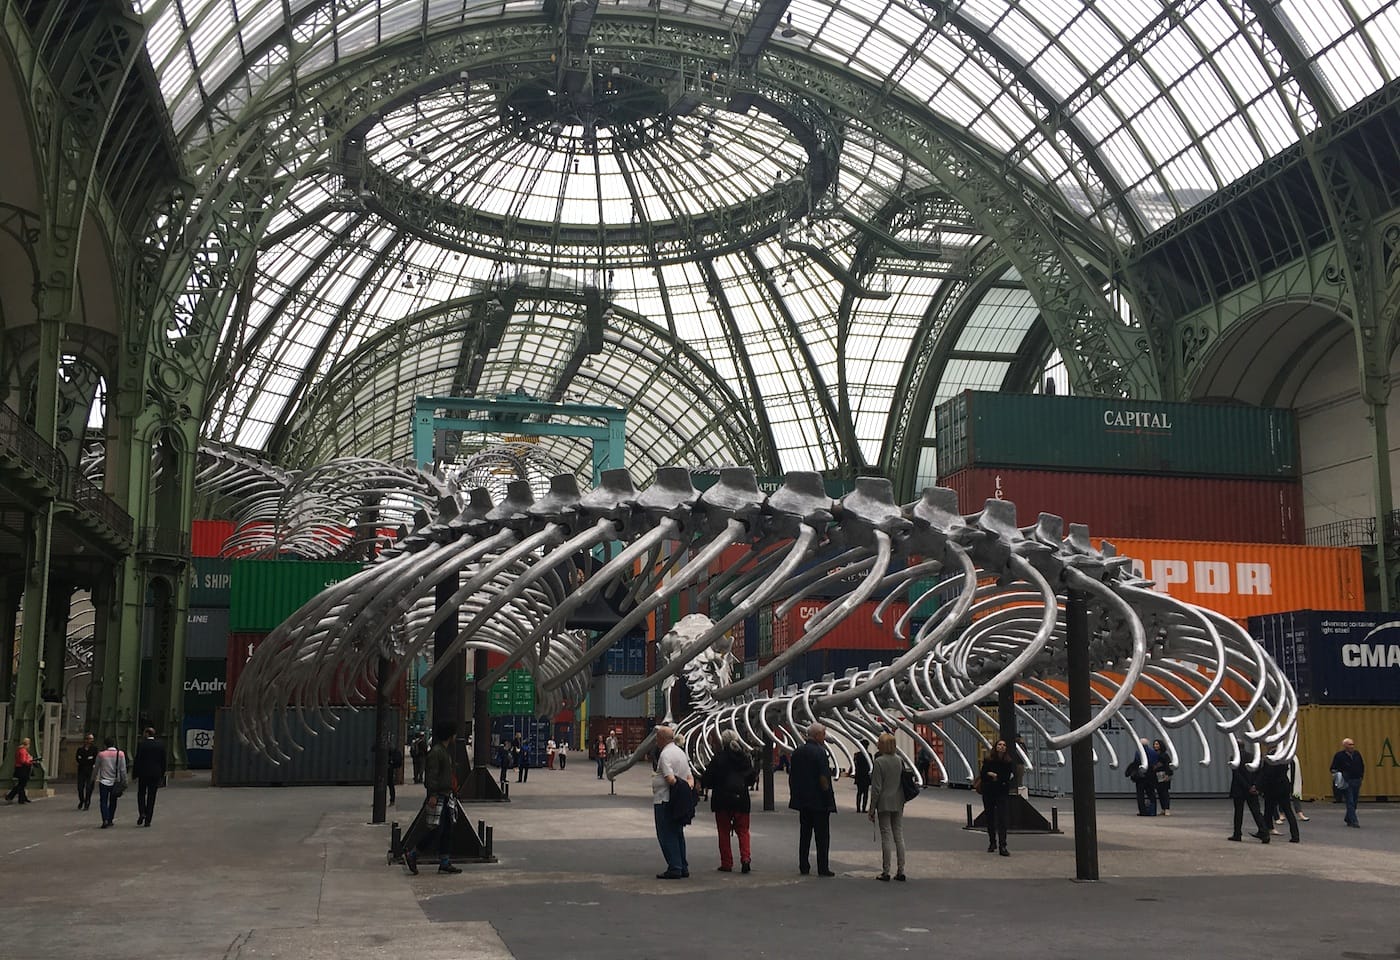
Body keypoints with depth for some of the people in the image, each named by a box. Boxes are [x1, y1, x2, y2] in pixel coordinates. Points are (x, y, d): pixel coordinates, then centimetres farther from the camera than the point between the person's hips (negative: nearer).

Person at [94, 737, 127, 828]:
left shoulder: (101, 754, -6)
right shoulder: (120, 754, -4)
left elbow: (96, 768, 5)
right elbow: (123, 769, -2)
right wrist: (124, 781, 8)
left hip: (104, 782, -2)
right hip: (115, 782, 2)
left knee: (103, 801, -1)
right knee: (113, 802, 15)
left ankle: (105, 820, -18)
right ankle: (110, 820, 20)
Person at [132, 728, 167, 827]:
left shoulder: (141, 744, -6)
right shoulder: (161, 745, 2)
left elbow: (137, 760, -7)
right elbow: (163, 761, 5)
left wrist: (134, 774, 0)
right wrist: (162, 776, 12)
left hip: (143, 774, -2)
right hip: (156, 774, 2)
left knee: (141, 794, 15)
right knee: (151, 797, 6)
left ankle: (142, 813, -7)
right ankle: (147, 820, 5)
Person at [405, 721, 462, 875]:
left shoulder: (446, 752, 17)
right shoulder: (436, 752, -15)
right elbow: (432, 776, -20)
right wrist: (433, 795, -25)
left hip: (446, 797, 10)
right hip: (438, 798, -10)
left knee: (447, 831, 8)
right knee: (435, 830, -9)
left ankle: (445, 863, 11)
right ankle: (411, 856, 2)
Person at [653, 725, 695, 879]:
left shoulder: (665, 754, -15)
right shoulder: (681, 752, 16)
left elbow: (670, 779, -24)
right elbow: (690, 776, 14)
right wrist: (689, 786, -3)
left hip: (664, 800, -9)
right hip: (679, 801, 9)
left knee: (666, 835, -4)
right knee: (677, 833, 15)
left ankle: (674, 868, -6)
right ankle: (683, 867, 18)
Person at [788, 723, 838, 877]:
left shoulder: (797, 752, 8)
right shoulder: (819, 752, -14)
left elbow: (791, 776, 11)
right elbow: (823, 777, -19)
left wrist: (794, 796, 17)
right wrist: (828, 796, -9)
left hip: (803, 800, 7)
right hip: (819, 800, -7)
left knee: (804, 834, 12)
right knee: (822, 835, 0)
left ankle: (803, 866, 14)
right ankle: (823, 868, -1)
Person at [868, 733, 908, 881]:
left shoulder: (879, 762, -13)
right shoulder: (900, 760, 4)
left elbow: (876, 787, -13)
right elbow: (904, 781, 9)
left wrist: (872, 808, -7)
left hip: (884, 803, -5)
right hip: (898, 803, 5)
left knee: (886, 837, -1)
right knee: (899, 836, 8)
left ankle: (886, 872, 2)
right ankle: (900, 871, 10)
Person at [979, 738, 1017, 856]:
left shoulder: (1009, 762, -2)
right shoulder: (988, 760, -2)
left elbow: (1007, 777, -9)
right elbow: (983, 776, -8)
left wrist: (992, 775, -7)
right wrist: (1000, 778, -14)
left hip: (1002, 793, -1)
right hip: (988, 793, 2)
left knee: (1002, 820, -10)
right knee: (989, 819, 10)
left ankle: (1002, 847, -14)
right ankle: (992, 843, 26)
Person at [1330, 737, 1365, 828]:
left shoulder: (1357, 754, 7)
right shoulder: (1339, 755, -7)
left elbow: (1362, 766, 22)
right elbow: (1333, 769, -3)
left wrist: (1361, 775, 12)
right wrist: (1338, 774, -20)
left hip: (1356, 781, 5)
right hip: (1346, 782, -5)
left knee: (1354, 802, 11)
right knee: (1350, 802, -9)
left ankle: (1348, 819, 27)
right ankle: (1353, 821, -9)